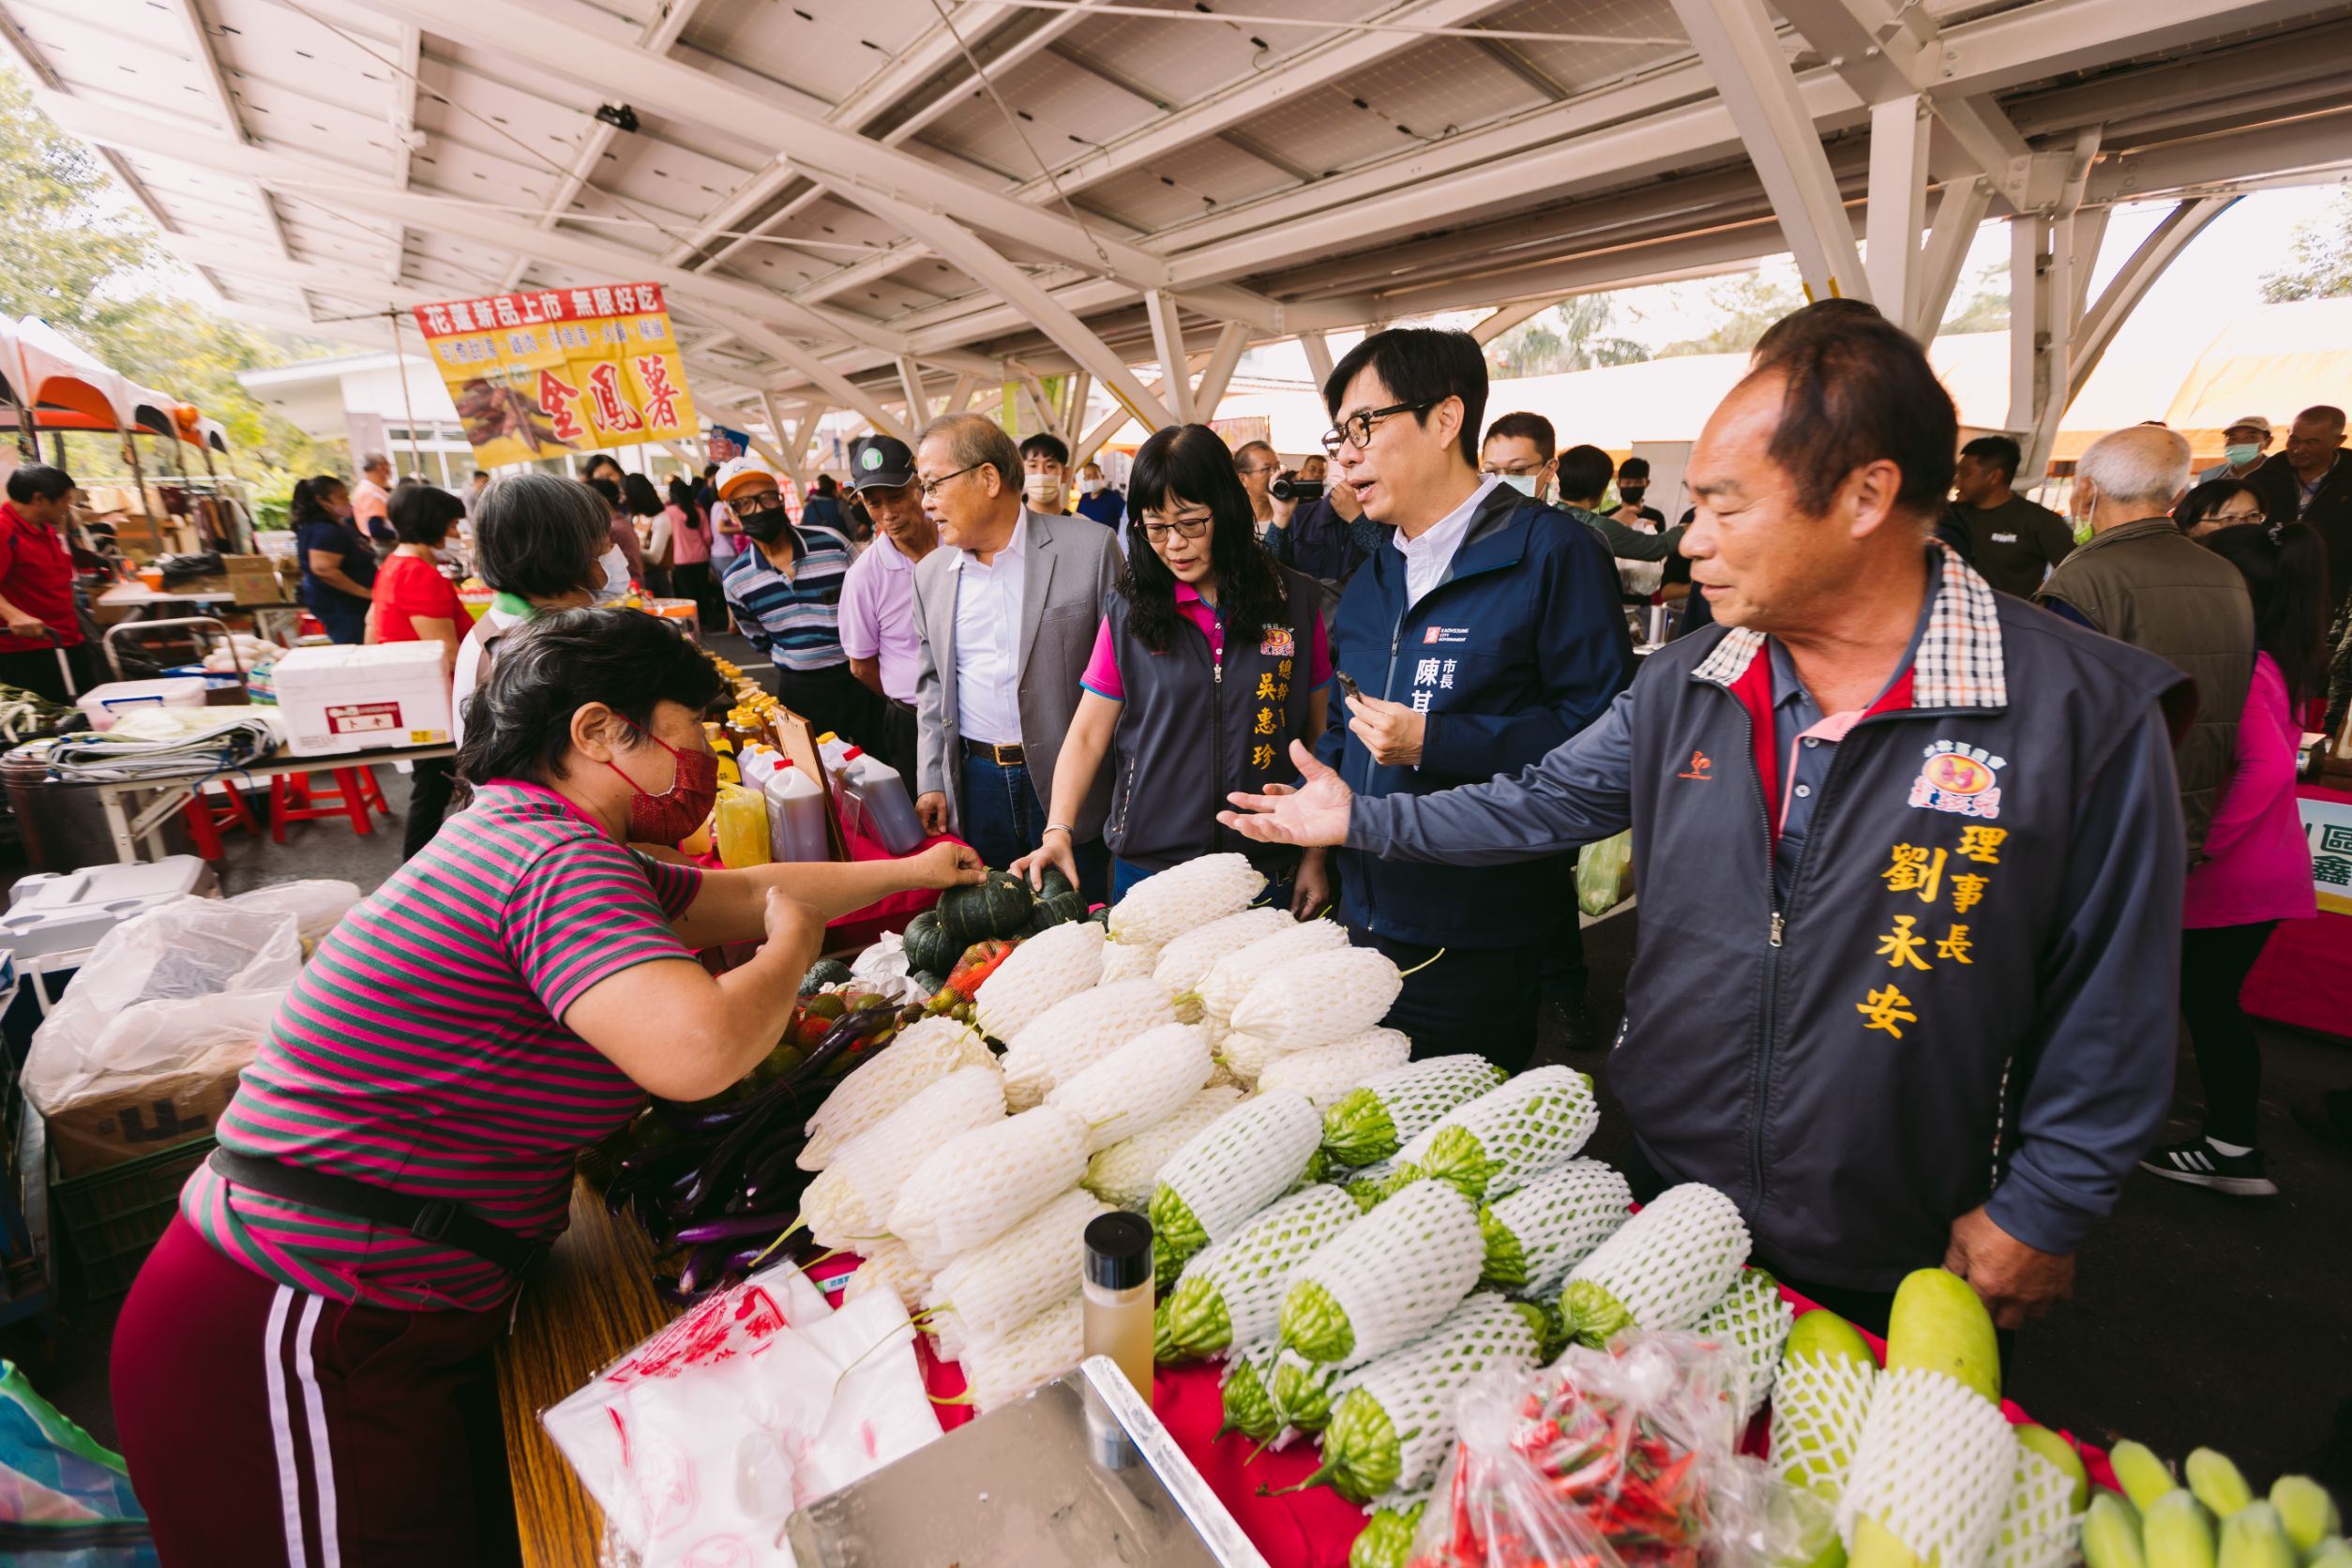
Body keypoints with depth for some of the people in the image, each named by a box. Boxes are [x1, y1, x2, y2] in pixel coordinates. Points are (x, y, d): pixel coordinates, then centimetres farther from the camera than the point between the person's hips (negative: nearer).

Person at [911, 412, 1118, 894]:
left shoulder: (1089, 548, -9)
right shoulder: (931, 573, 7)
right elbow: (931, 684, 15)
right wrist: (930, 781, 9)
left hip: (1068, 778, -4)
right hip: (975, 782, 4)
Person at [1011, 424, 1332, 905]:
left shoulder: (1296, 601, -2)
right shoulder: (1129, 612, 0)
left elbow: (1321, 733, 2)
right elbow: (1087, 736, -1)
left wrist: (1317, 857, 0)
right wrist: (1058, 831, -15)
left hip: (1268, 872, 0)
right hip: (1147, 863, 1)